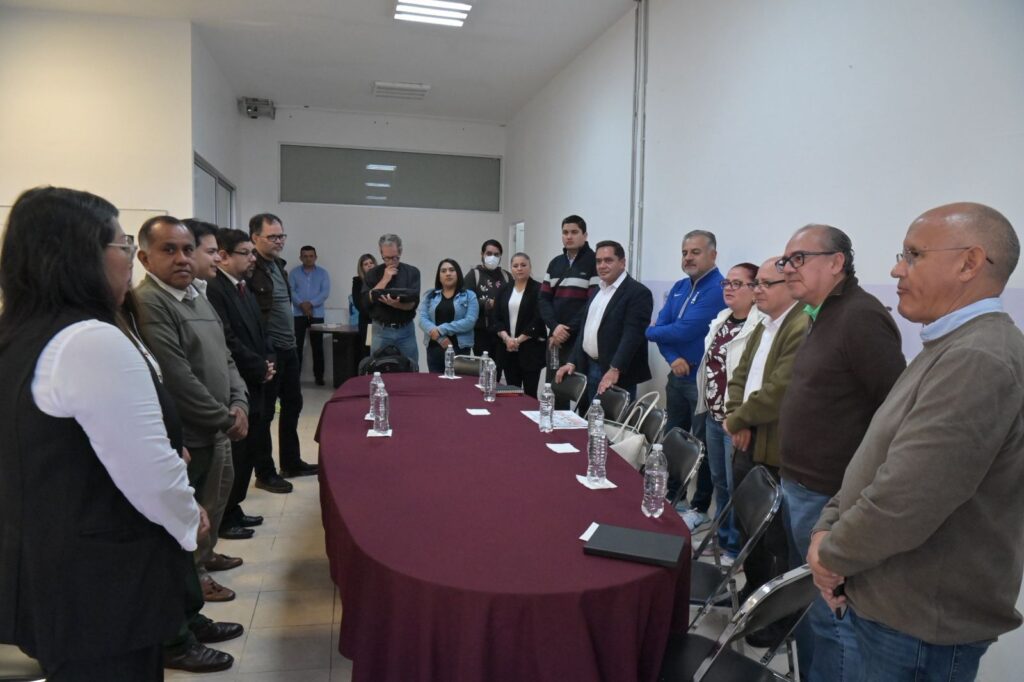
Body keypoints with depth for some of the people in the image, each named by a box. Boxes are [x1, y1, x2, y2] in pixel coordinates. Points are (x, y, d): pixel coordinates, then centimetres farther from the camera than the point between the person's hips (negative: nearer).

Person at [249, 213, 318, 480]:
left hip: (288, 348, 9)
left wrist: (292, 339, 17)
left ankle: (291, 463, 32)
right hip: (267, 351, -9)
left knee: (293, 404, 17)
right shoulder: (250, 268, -16)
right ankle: (264, 474, 17)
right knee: (264, 411, 4)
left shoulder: (279, 263, 12)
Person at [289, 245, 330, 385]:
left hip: (317, 314, 0)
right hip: (298, 314, 0)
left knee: (317, 346, 4)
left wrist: (311, 303, -16)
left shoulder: (323, 273, 6)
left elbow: (325, 292, -5)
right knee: (297, 345, -1)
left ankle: (319, 376, 10)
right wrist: (302, 304, -18)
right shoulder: (294, 272, 6)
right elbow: (290, 291, -4)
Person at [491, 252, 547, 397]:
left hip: (531, 349, -4)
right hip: (508, 349, 4)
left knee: (530, 393, -2)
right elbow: (496, 319, 6)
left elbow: (539, 320, -11)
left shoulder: (538, 290, -3)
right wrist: (506, 338, -10)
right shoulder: (505, 291, 12)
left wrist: (519, 340, -13)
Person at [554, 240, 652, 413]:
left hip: (616, 374, -7)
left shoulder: (638, 293, -11)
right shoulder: (598, 290, 15)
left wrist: (614, 370, -27)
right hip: (588, 369, 8)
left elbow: (632, 335, -20)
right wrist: (572, 362, 9)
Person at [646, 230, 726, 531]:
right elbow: (662, 325, 3)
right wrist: (672, 358, -15)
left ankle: (700, 508, 16)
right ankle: (673, 496, 32)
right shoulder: (679, 287, 11)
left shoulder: (718, 289, -16)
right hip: (677, 375, 8)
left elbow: (685, 331, -22)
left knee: (702, 444, 3)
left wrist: (650, 331, -5)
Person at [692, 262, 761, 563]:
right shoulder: (721, 320, 11)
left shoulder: (760, 326, -18)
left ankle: (736, 547, 21)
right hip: (713, 416, 9)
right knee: (719, 482, 20)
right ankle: (721, 537, 35)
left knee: (736, 487, 4)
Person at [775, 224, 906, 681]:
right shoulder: (823, 316, 12)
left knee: (831, 614, 4)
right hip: (799, 489, 9)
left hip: (830, 500, -9)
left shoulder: (860, 317, -17)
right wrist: (791, 475, 16)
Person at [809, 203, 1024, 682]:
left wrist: (833, 556, -13)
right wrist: (828, 528, -2)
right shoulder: (953, 351, 11)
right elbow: (877, 458, 12)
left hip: (920, 627, -9)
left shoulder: (980, 359, -25)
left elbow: (902, 504, -31)